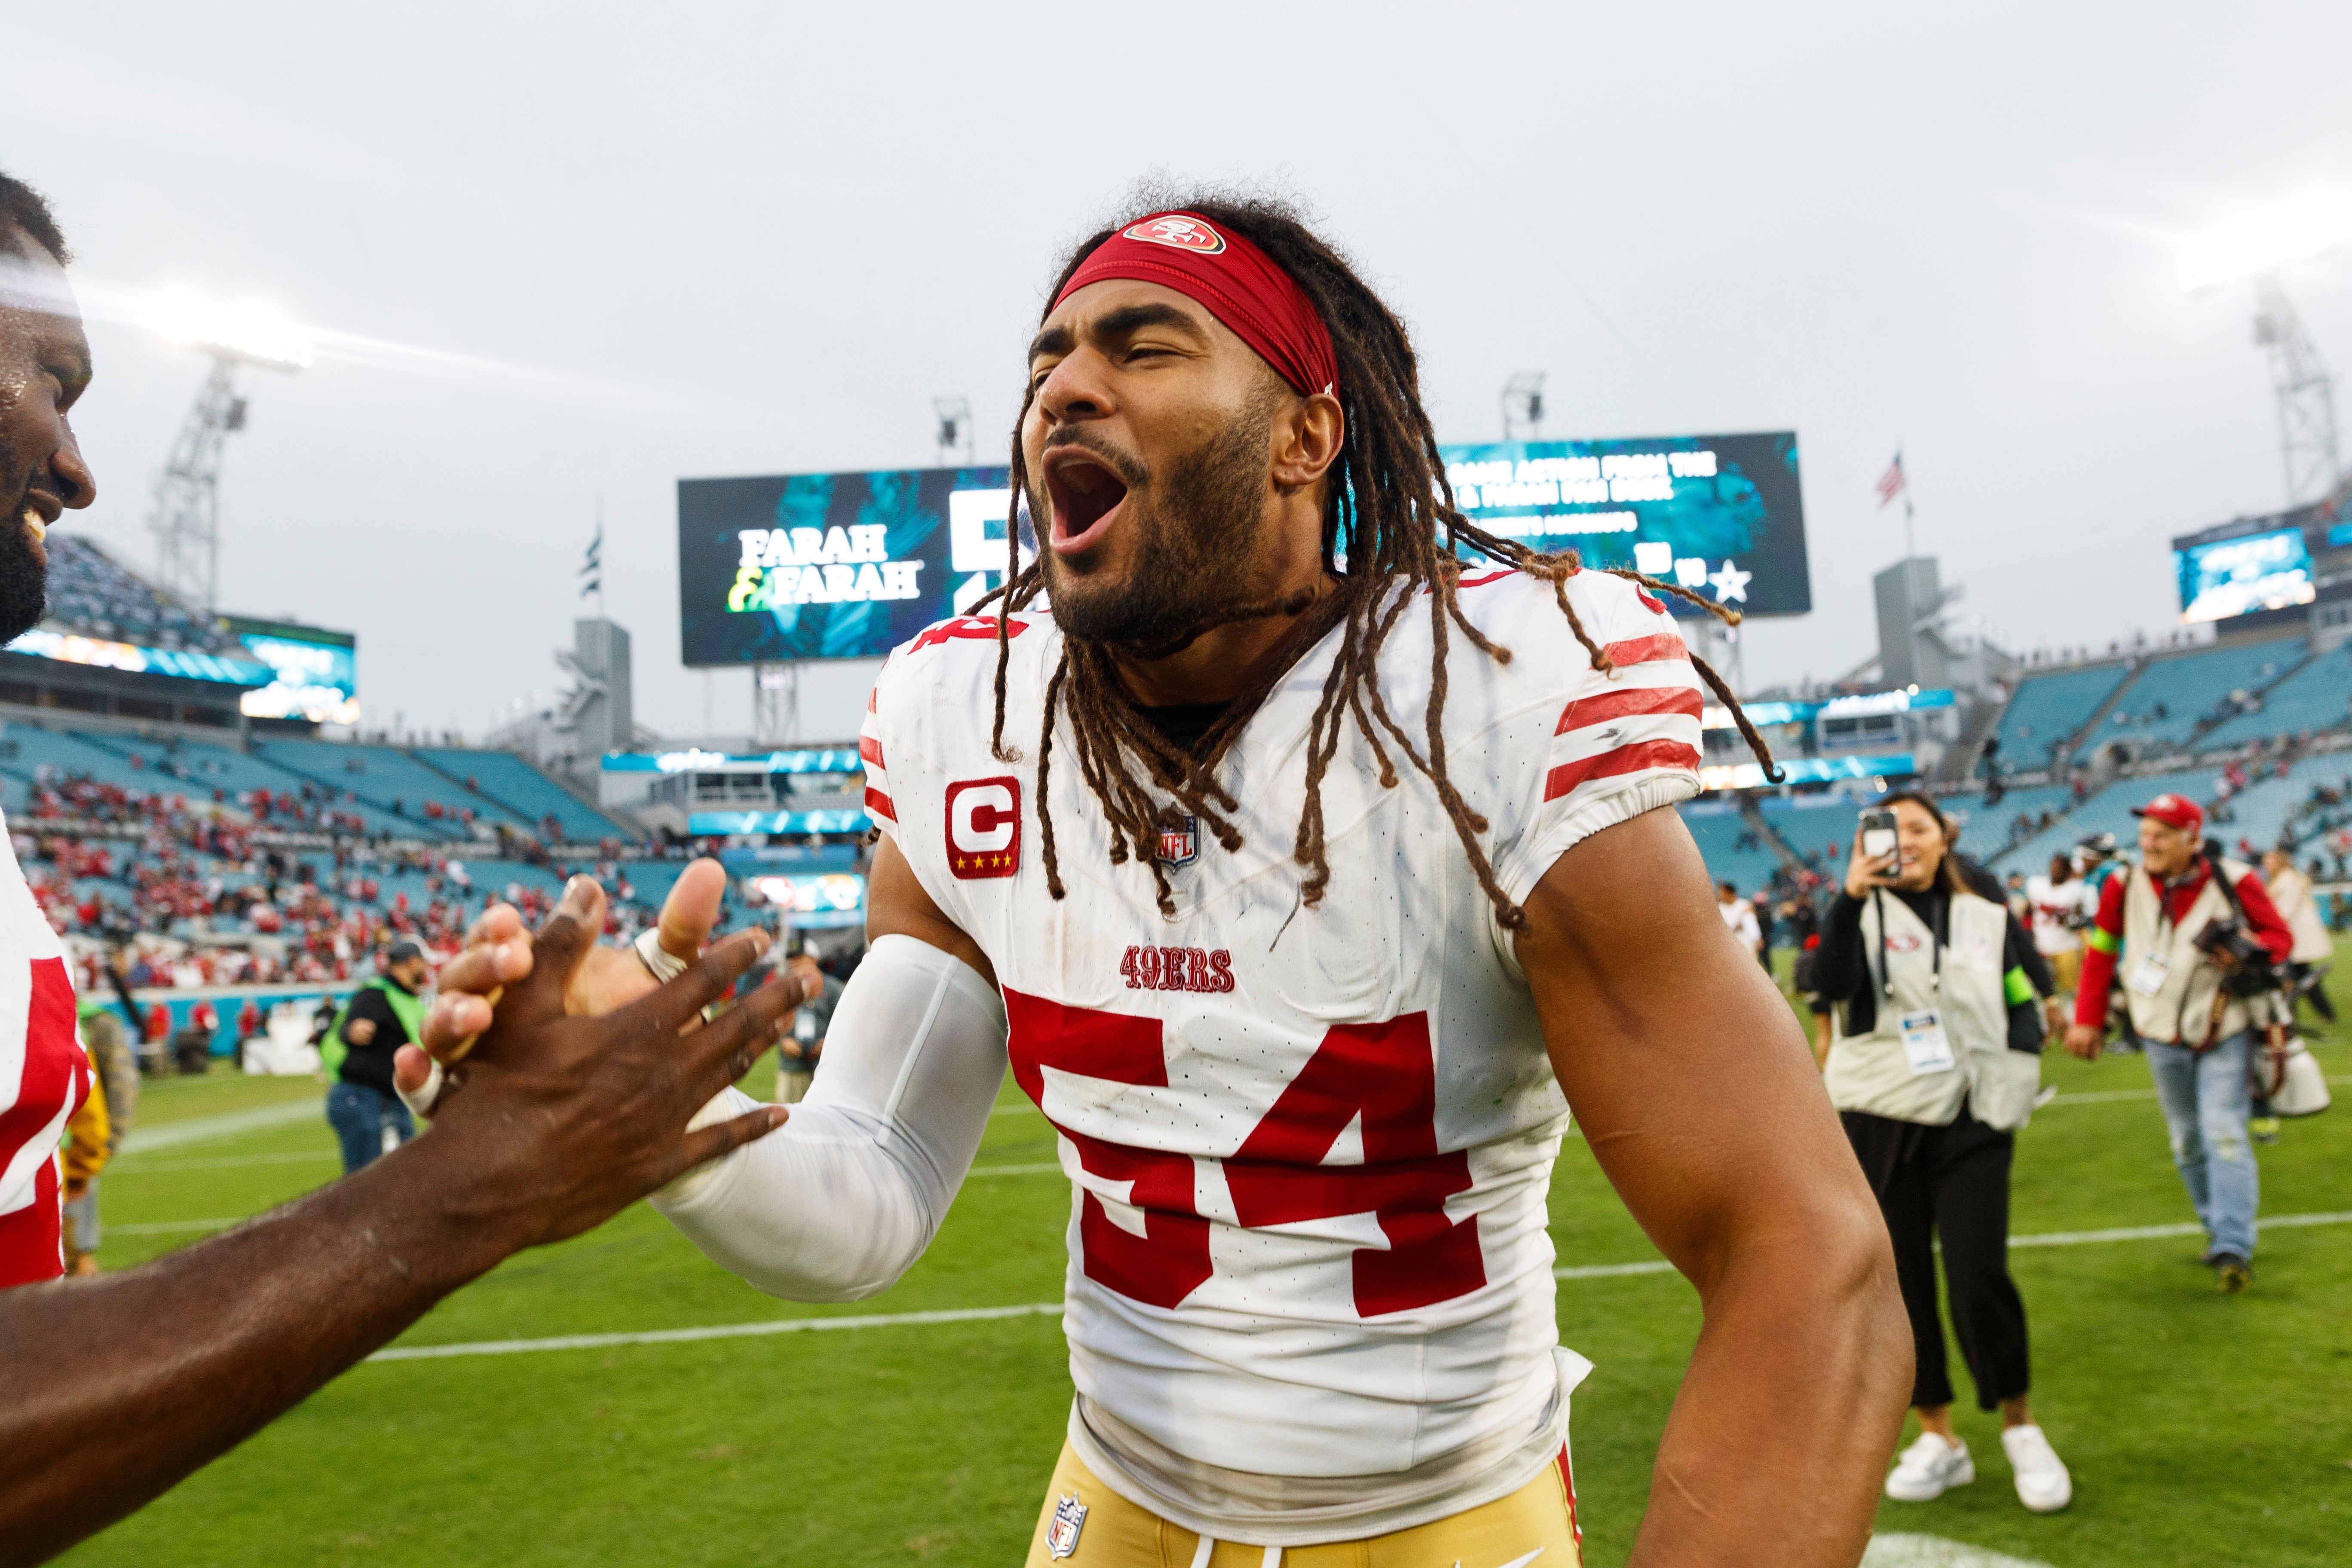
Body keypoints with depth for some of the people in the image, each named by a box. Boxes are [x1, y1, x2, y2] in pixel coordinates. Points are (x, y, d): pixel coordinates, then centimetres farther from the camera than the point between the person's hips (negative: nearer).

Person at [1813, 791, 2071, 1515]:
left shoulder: (1990, 920, 9)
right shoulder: (1863, 915, 3)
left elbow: (2025, 1015, 13)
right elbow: (1831, 983, -17)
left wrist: (2008, 1097, -2)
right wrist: (1851, 894, -29)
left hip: (1971, 1126, 0)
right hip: (1878, 1123, 0)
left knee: (1980, 1278, -9)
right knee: (1899, 1280, 5)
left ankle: (2020, 1427, 16)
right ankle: (1938, 1438, 20)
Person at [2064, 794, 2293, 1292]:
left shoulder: (2235, 882, -10)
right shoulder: (2124, 887, -6)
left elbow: (2280, 936, 1)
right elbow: (2100, 952, 4)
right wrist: (2088, 1020, 3)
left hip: (2225, 1031, -3)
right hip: (2162, 1033, 3)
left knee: (2225, 1135, -9)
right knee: (2187, 1139, 10)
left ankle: (2233, 1249, -6)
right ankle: (2219, 1226, 26)